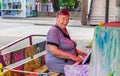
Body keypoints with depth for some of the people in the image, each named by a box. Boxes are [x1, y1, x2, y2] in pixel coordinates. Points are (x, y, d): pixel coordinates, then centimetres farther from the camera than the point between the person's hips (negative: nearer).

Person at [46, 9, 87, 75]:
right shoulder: (54, 31, -13)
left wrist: (78, 52, 10)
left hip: (68, 63, 9)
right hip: (59, 65, -9)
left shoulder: (64, 29, 15)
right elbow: (54, 51, -23)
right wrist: (72, 56, -23)